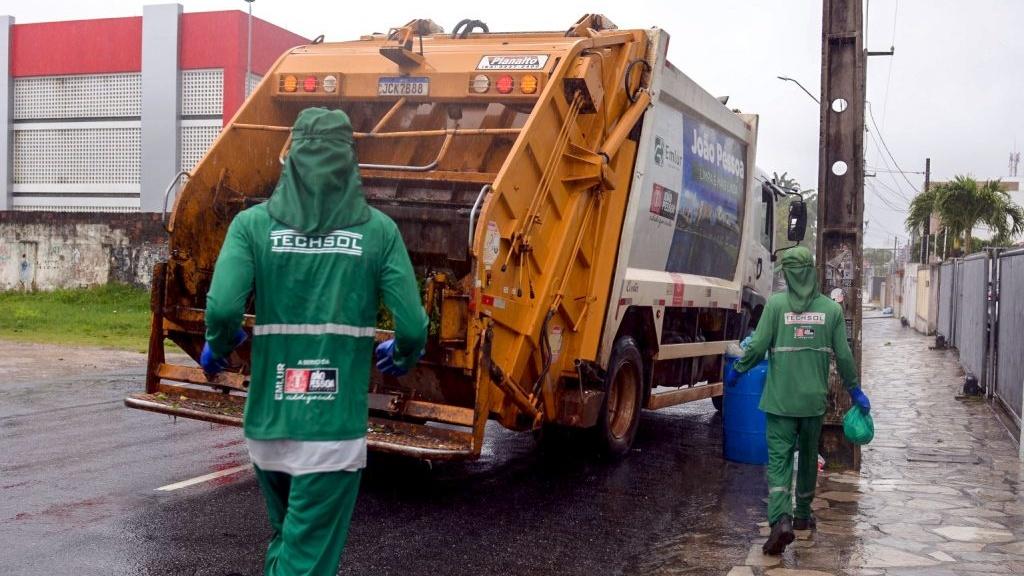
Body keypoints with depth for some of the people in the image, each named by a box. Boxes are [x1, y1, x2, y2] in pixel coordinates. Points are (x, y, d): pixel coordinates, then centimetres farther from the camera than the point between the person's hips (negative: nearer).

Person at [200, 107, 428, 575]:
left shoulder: (253, 224, -1)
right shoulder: (378, 230, -2)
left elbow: (222, 308, -15)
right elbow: (413, 328, -7)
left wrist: (217, 348, 8)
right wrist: (400, 356, 16)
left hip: (267, 425, 3)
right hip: (334, 429, -2)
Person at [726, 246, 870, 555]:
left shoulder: (776, 304, -8)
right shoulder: (832, 308, 0)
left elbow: (758, 347, -10)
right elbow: (843, 356, 3)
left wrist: (736, 369, 8)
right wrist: (854, 390, 16)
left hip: (781, 398, -3)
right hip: (814, 399, 3)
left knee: (779, 459, -1)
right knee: (808, 456, 19)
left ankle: (781, 519, -18)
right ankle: (803, 515, 33)